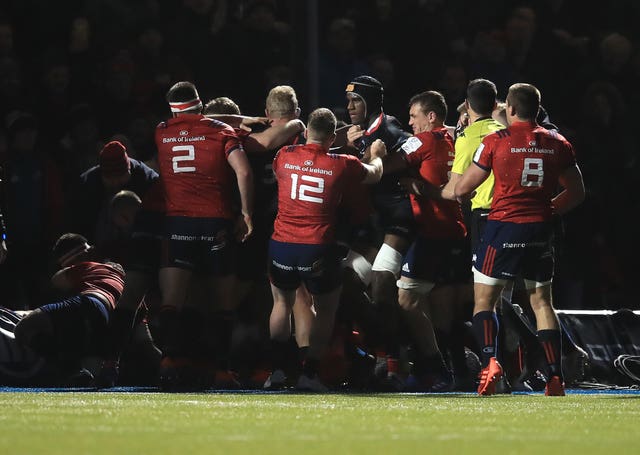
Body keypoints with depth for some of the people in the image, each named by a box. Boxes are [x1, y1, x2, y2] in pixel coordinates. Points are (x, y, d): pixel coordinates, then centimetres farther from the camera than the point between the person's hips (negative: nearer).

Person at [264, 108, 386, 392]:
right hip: (318, 250, -2)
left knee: (282, 303, 23)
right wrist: (377, 154, 39)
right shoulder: (342, 165, -4)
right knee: (326, 309, 17)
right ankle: (309, 373, 8)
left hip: (282, 244, 2)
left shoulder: (284, 157, 1)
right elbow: (375, 174, 17)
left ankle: (276, 371, 14)